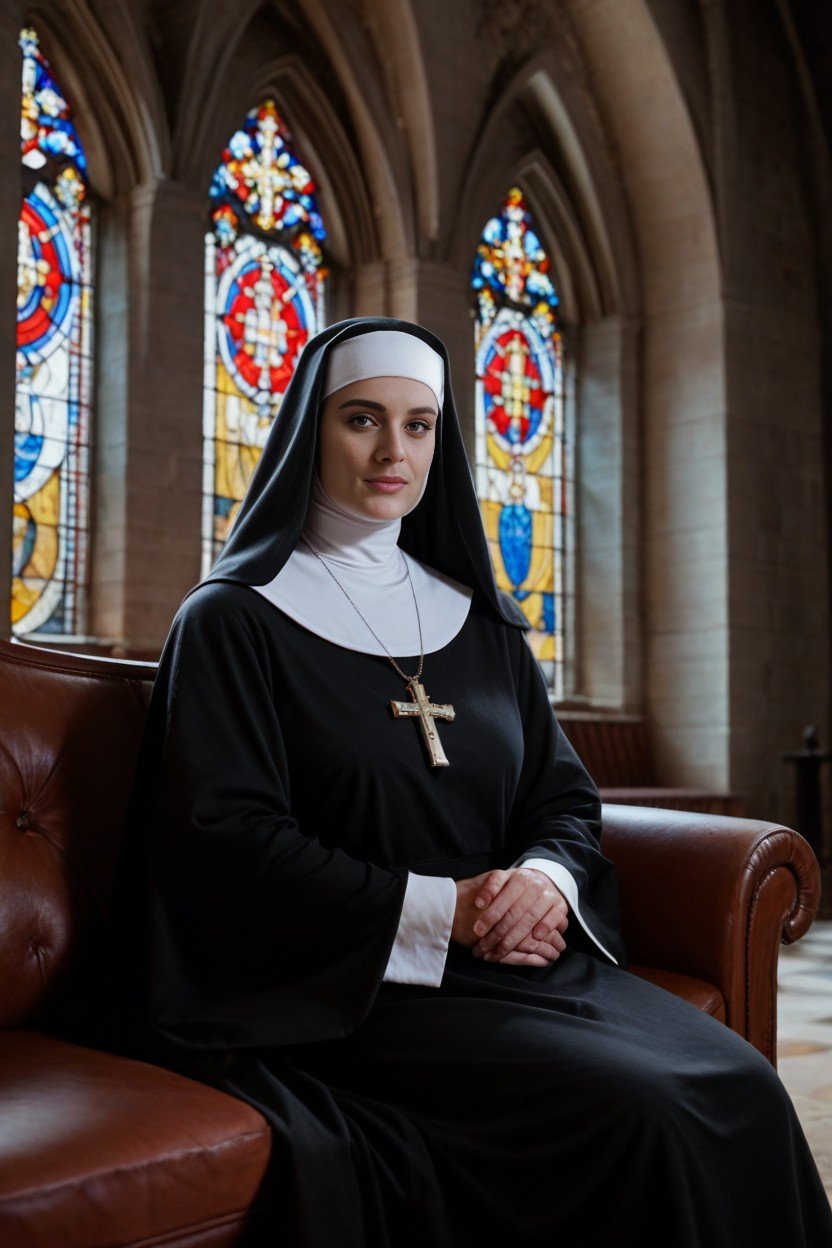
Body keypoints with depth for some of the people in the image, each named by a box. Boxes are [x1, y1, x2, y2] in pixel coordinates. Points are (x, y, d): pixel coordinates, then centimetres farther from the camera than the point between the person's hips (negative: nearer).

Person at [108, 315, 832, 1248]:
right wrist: (437, 908, -16)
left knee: (739, 1084, -18)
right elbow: (228, 836, -10)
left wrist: (547, 879, -10)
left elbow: (565, 796, 14)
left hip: (520, 955, 6)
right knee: (640, 1109, -26)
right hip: (348, 982, -5)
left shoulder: (478, 622, 17)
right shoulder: (233, 621, 0)